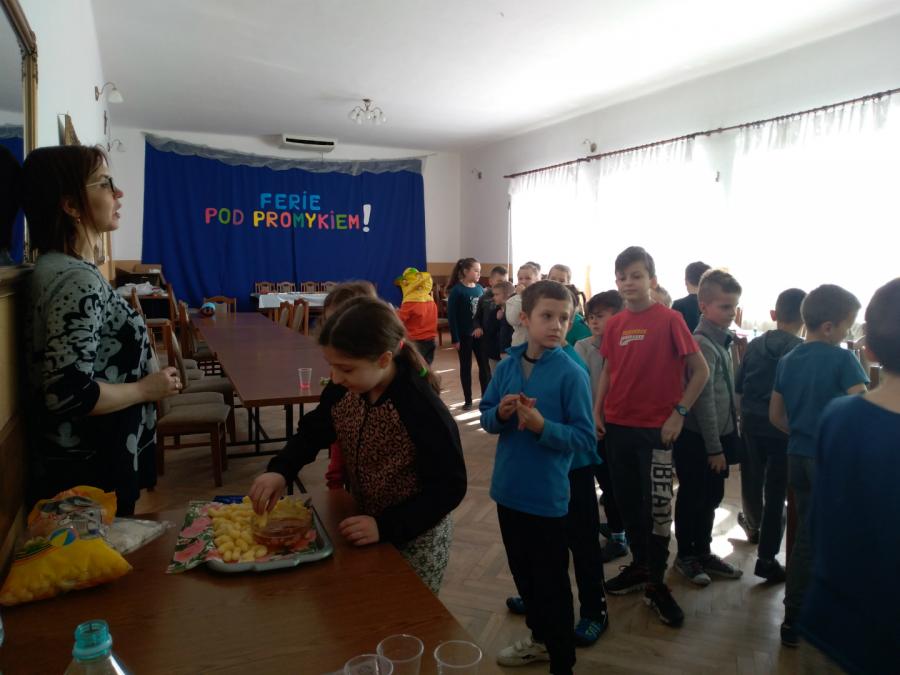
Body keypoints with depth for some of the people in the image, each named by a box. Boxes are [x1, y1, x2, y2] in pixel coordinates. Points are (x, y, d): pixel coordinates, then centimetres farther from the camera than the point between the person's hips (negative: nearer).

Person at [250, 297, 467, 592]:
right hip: (366, 521, 6)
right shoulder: (341, 391, -12)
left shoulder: (423, 410, -30)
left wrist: (385, 526, -29)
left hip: (415, 536, -6)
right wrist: (280, 470, -15)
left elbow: (450, 487, -24)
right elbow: (313, 431, 4)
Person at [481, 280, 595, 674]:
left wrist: (542, 426, -28)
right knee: (522, 573, 24)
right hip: (509, 490, 6)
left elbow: (586, 438, -15)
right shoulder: (507, 366, -1)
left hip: (547, 497, -5)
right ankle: (539, 637, 47)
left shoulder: (571, 374, -15)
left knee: (552, 583, 10)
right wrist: (501, 413, -16)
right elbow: (485, 418, 5)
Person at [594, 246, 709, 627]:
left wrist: (679, 413, -11)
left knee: (657, 506, 1)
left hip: (656, 428, -5)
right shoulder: (614, 324, 5)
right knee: (627, 500, 15)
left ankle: (656, 584, 17)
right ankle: (639, 564, 34)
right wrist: (597, 412, 5)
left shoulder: (669, 320, -9)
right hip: (618, 426, 5)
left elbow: (700, 371, -7)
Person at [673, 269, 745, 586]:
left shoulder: (721, 340, 8)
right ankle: (685, 556, 23)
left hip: (718, 435, 8)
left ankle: (703, 552, 32)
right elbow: (704, 401, -21)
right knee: (692, 499, 7)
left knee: (711, 498, 18)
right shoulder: (702, 344, -19)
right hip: (698, 439, -8)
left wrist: (724, 440, 13)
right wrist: (714, 448, -17)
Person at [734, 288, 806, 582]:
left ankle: (754, 525, 47)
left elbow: (737, 386, 6)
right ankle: (766, 558, 8)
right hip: (784, 429, -3)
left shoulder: (755, 345, -1)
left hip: (752, 425, 4)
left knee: (752, 482, 21)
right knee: (776, 492, 4)